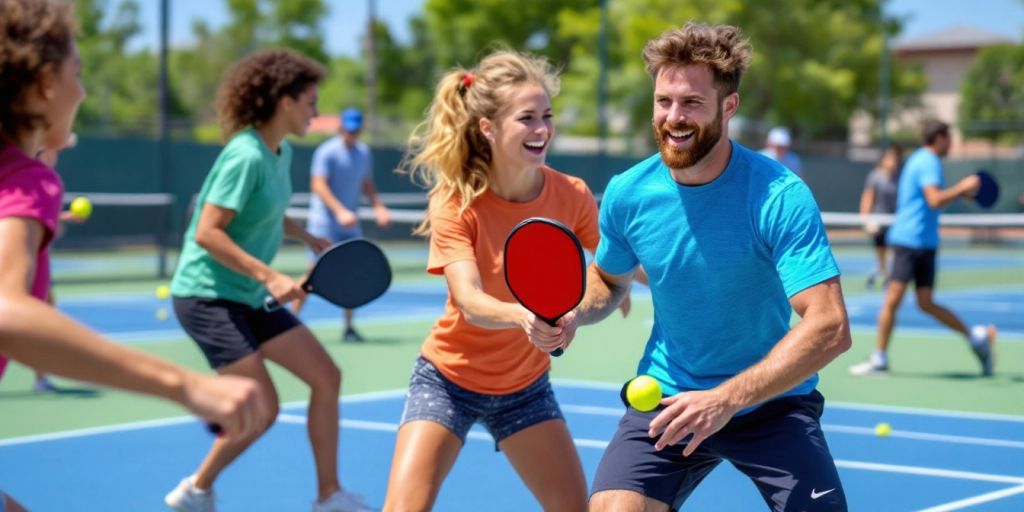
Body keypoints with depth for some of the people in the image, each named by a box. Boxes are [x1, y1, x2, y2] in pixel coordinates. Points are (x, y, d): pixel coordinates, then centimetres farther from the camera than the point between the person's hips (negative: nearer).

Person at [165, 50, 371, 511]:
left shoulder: (281, 153, 6)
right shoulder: (245, 156, -20)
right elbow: (207, 233, -25)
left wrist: (307, 238, 11)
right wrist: (269, 275, -29)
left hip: (249, 296, 9)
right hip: (206, 295, -9)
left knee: (326, 377, 5)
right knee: (262, 407, -13)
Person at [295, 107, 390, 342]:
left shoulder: (363, 152, 10)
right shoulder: (327, 152, -11)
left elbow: (367, 185, 20)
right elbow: (318, 185, -18)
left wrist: (378, 207, 3)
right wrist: (340, 211, -28)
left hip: (350, 224, 6)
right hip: (324, 221, -6)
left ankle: (348, 327, 12)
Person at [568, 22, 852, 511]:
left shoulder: (780, 197, -20)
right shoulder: (627, 194, -7)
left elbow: (829, 328, -28)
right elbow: (608, 279, 15)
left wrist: (727, 398, -34)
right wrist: (573, 312, -8)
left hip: (773, 401, -2)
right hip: (667, 398, 2)